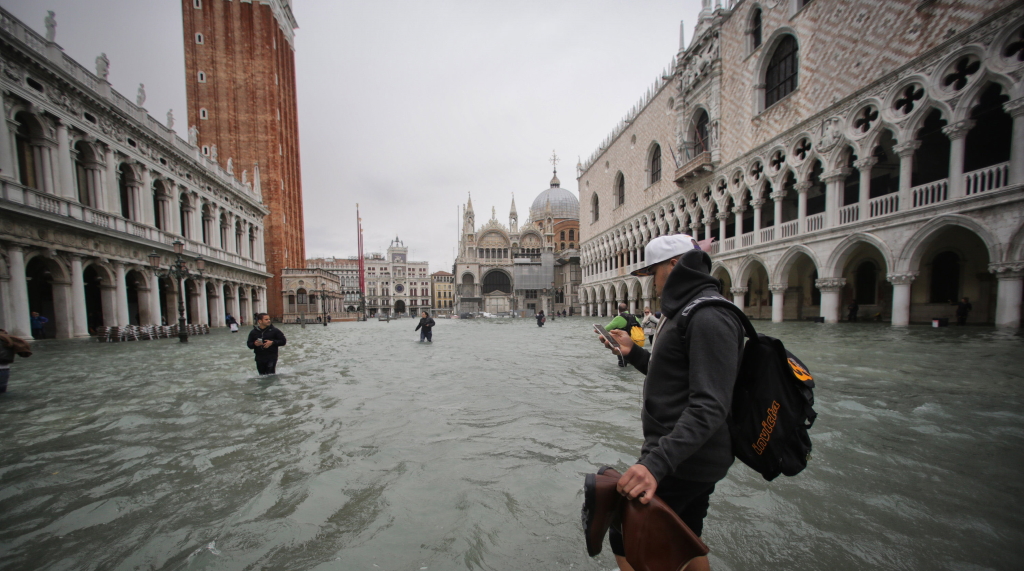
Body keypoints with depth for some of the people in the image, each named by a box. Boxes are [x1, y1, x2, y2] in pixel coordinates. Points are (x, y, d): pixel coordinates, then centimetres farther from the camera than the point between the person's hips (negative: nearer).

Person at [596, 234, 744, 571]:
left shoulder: (710, 316, -21)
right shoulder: (685, 311, 13)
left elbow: (710, 407, -29)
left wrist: (658, 462, -35)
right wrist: (633, 352, 9)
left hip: (685, 461, -10)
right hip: (691, 456, 10)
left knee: (625, 539, 0)